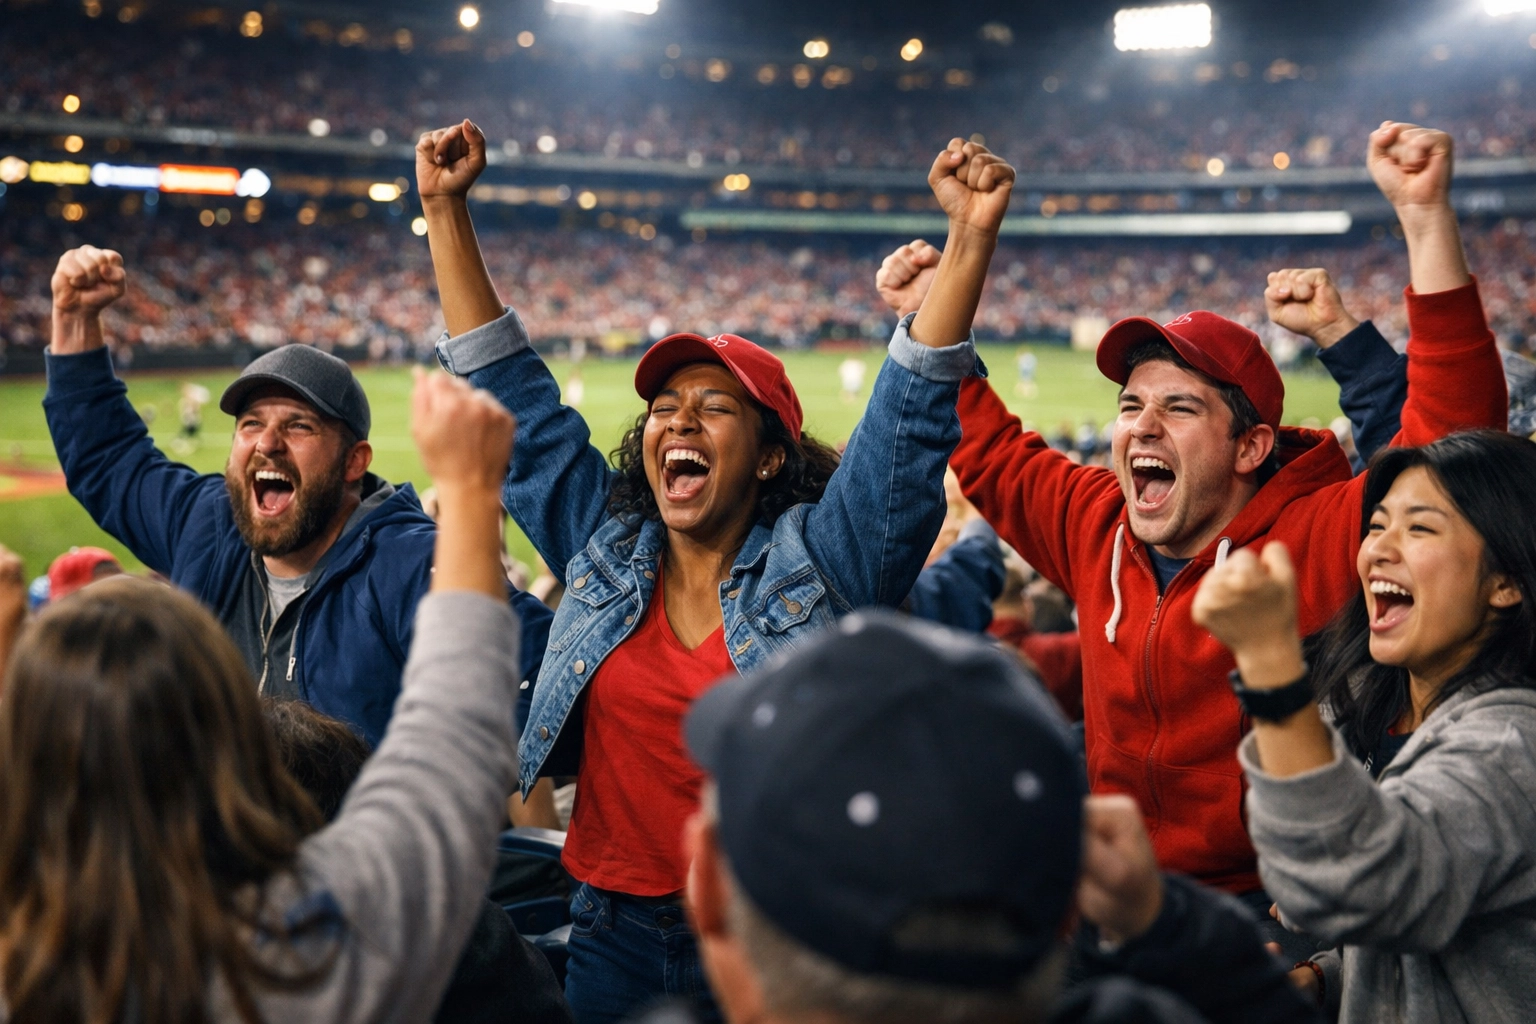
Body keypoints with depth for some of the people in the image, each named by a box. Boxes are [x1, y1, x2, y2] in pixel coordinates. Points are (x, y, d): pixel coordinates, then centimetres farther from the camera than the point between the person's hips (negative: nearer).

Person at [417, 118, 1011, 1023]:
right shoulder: (603, 549, 4)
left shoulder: (817, 564, -5)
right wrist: (446, 210, 6)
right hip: (614, 936, 3)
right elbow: (513, 391, 6)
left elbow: (913, 413, -13)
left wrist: (972, 237, -23)